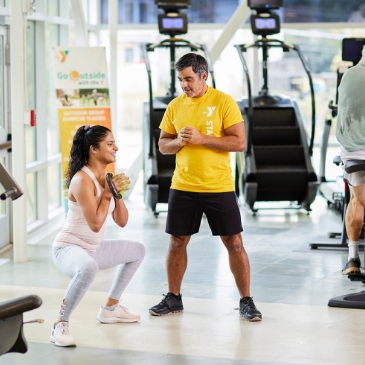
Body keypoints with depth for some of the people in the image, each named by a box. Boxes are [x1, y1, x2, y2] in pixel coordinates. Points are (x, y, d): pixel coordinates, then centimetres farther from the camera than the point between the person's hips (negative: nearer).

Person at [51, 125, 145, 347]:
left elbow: (122, 222, 6)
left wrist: (118, 194, -8)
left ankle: (110, 309, 30)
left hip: (93, 249, 10)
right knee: (88, 268, -43)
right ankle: (61, 325, -26)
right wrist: (107, 193, -18)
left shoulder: (106, 177, 4)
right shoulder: (82, 179, -23)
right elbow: (95, 224, -28)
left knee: (138, 251, 25)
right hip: (68, 248, -10)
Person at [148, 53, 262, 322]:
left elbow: (240, 142, -13)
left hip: (219, 188, -4)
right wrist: (178, 142, -10)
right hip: (183, 187, 4)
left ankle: (246, 302, 10)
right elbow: (163, 144, 12)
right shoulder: (175, 106, 6)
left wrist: (202, 138, -20)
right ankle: (173, 298, 22)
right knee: (177, 242, 9)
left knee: (234, 243, 0)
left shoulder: (224, 102, -7)